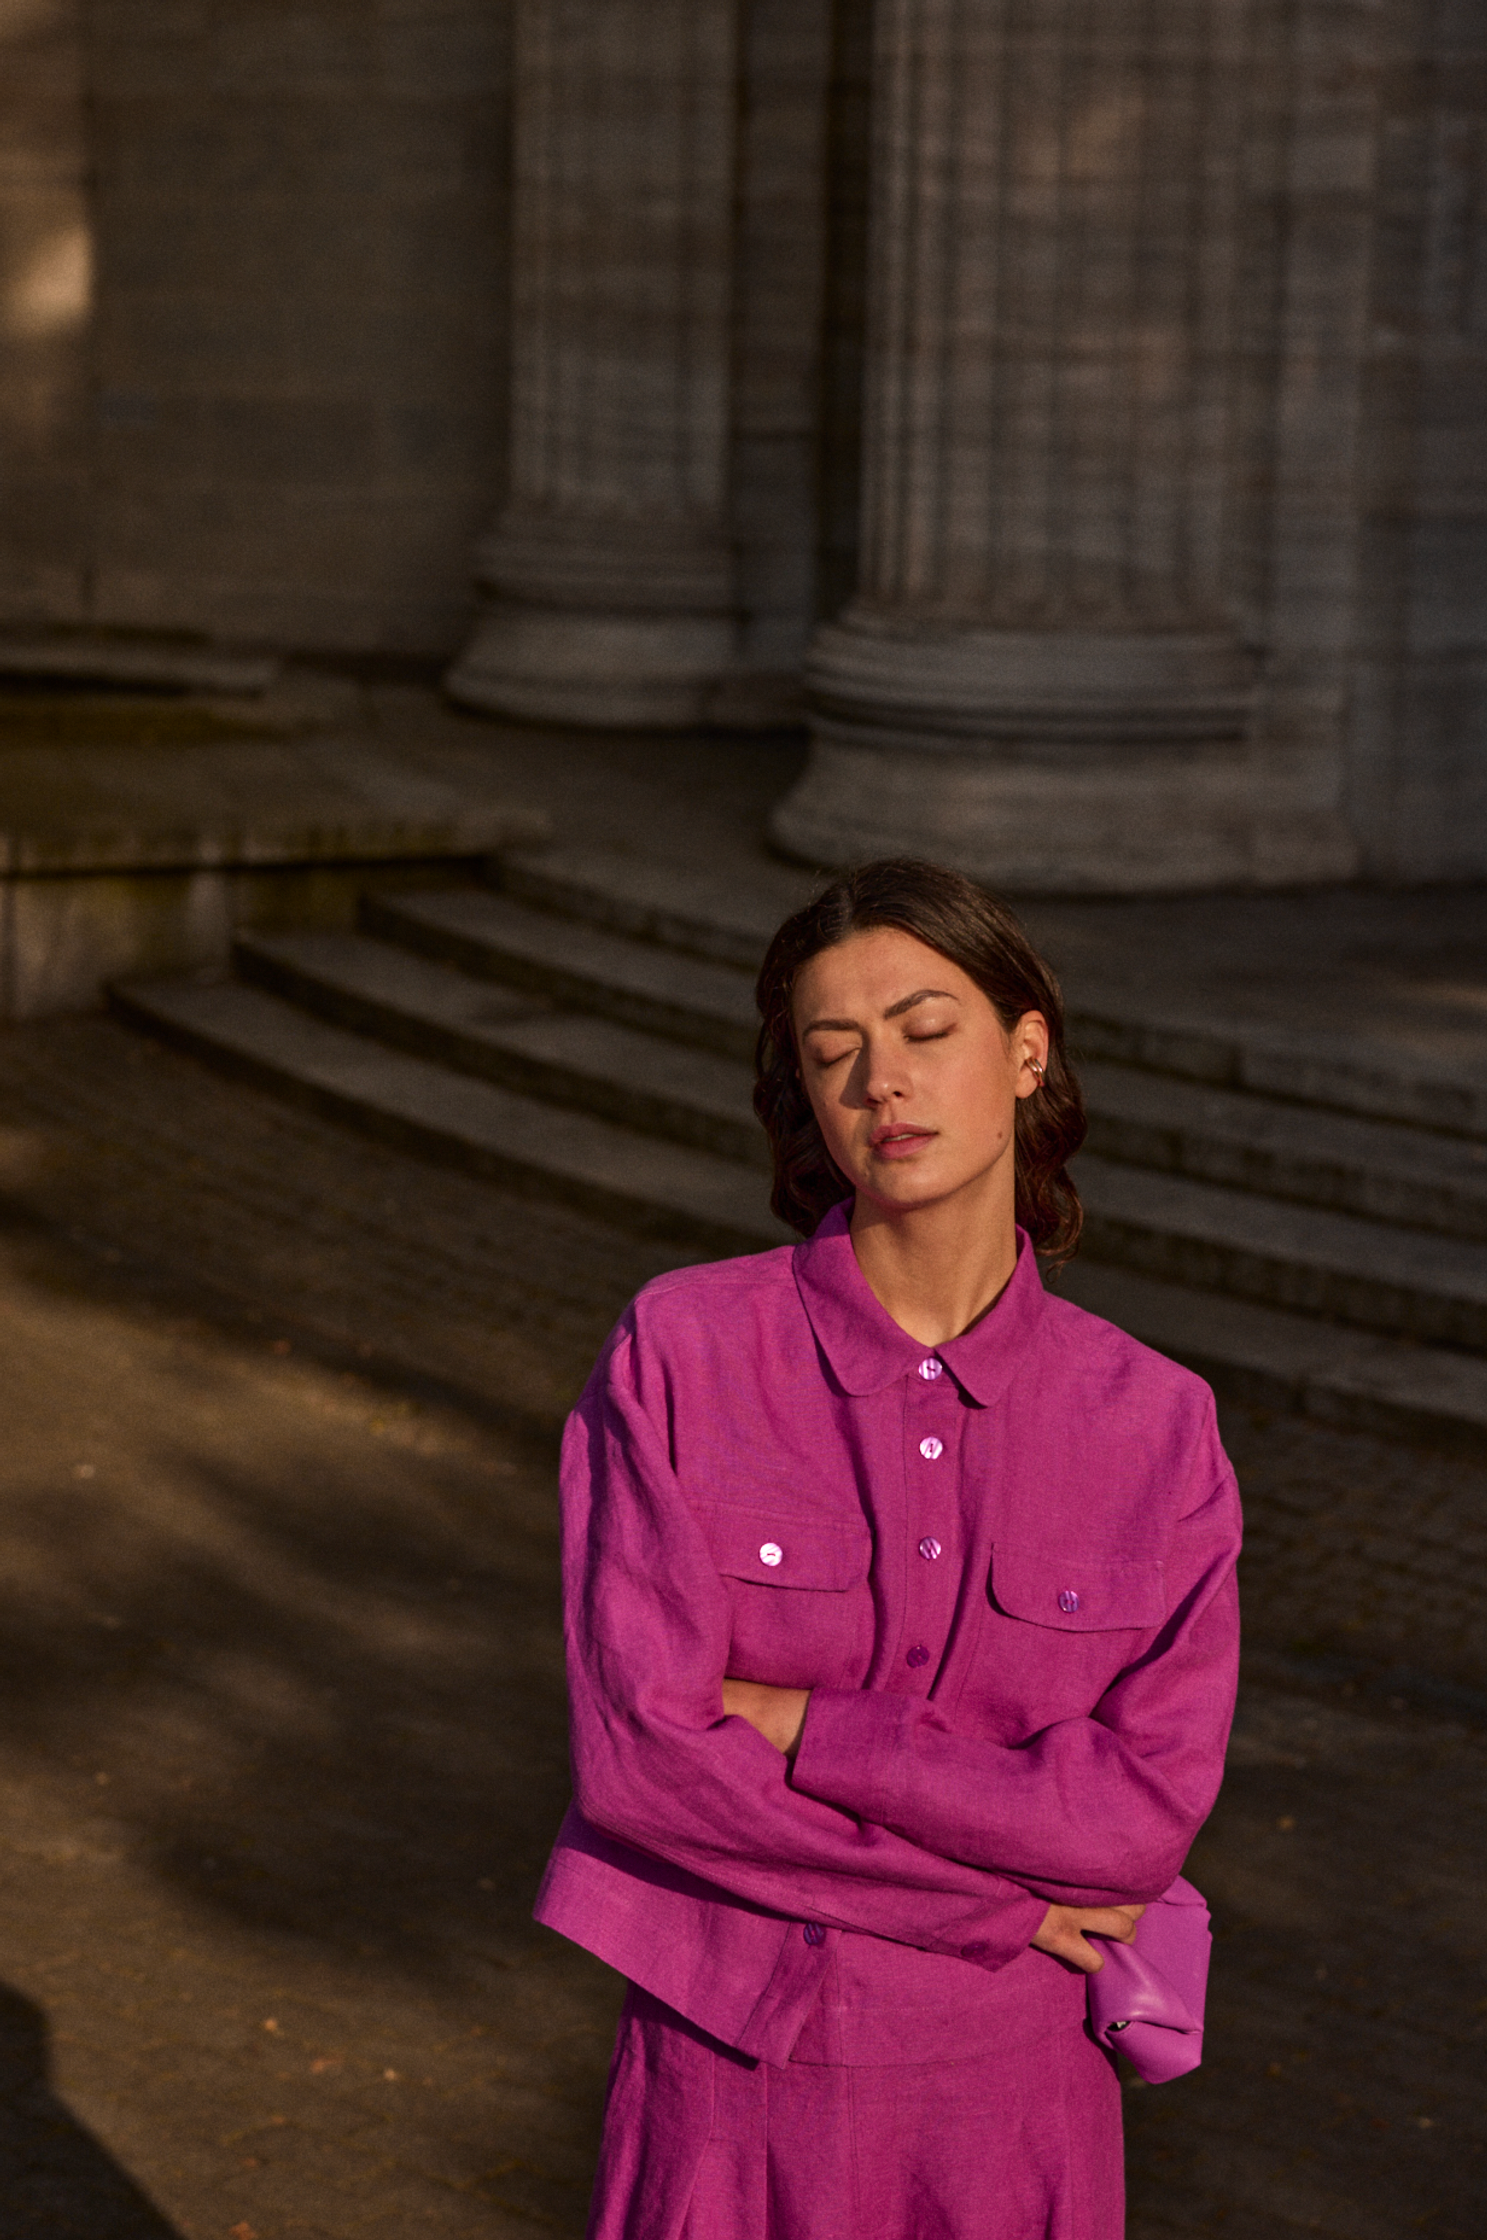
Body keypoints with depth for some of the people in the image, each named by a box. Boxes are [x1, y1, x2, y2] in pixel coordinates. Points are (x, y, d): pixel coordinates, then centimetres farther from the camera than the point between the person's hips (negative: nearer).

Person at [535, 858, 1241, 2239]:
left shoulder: (1154, 1426, -5)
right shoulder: (677, 1355, -9)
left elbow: (1147, 1810, -13)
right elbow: (639, 1759, -15)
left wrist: (795, 1725, -17)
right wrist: (996, 1898, -13)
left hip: (1005, 2099, 1)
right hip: (734, 2085, -1)